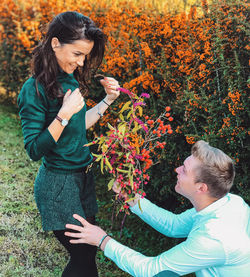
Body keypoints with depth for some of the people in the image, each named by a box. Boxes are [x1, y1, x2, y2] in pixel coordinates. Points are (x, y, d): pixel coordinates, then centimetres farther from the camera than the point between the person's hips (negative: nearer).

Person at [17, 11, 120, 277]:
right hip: (58, 184, -7)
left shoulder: (71, 79, 2)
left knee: (87, 249, 17)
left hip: (83, 175, 7)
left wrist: (107, 100, 3)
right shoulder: (35, 90, -20)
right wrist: (65, 114, -29)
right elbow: (34, 150, -20)